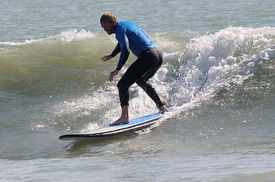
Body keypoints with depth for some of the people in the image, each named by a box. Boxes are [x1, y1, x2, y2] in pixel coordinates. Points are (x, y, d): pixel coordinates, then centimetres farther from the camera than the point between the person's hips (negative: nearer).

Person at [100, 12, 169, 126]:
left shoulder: (120, 29, -6)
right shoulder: (127, 24, 24)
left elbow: (125, 51, -21)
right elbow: (122, 44, 44)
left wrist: (117, 69, -22)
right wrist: (111, 56, 58)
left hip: (147, 56, -10)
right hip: (159, 56, 10)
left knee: (123, 84, -13)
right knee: (141, 81, 35)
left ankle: (125, 116, -29)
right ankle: (162, 107, 39)